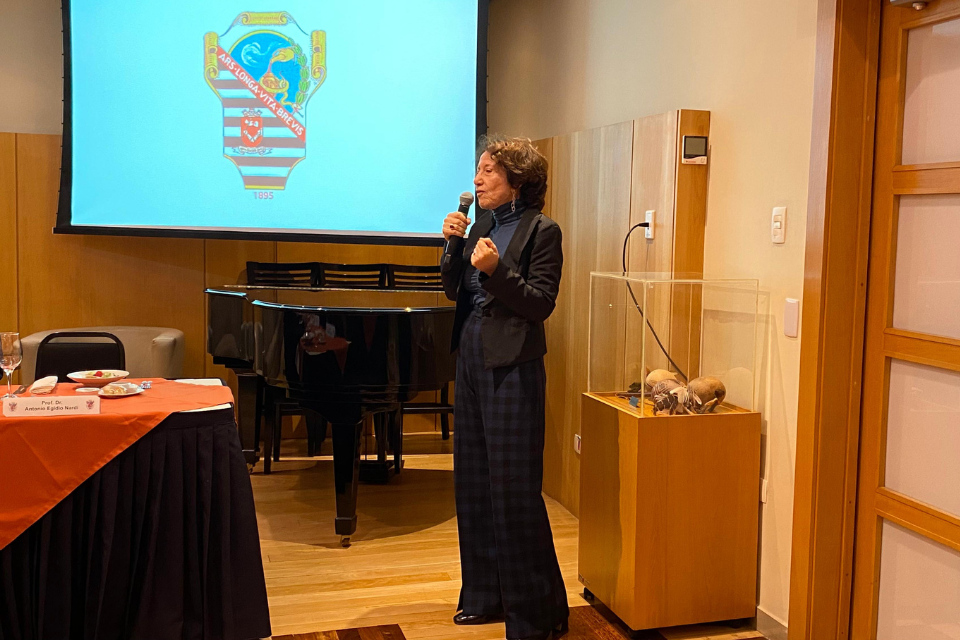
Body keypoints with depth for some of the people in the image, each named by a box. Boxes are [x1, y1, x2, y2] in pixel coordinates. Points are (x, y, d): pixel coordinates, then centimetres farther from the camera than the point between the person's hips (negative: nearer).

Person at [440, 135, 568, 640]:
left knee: (514, 489, -3)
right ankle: (486, 596, 28)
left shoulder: (542, 230, -8)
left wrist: (497, 269, -24)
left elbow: (541, 304, -14)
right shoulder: (482, 224, 12)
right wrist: (454, 244, -3)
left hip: (512, 369, -8)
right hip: (472, 360, 8)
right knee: (474, 481, 13)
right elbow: (454, 290, 10)